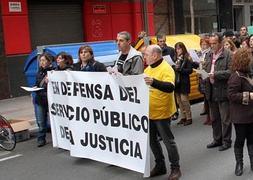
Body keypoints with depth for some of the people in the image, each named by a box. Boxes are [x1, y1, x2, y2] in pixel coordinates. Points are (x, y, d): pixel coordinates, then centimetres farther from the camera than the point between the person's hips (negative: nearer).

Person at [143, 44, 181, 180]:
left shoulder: (166, 69, -16)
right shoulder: (148, 69, 9)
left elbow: (170, 87, -31)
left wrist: (154, 82, -43)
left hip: (161, 112, -8)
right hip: (149, 112, 8)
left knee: (168, 140, 2)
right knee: (152, 140, 14)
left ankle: (175, 168, 15)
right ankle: (160, 166, 28)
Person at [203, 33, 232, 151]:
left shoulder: (228, 55, -9)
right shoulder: (209, 55, 11)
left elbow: (231, 72, -17)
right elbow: (205, 69, 20)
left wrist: (215, 74, -23)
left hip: (223, 91, -7)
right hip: (211, 91, 7)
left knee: (225, 119, 3)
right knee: (214, 118, 16)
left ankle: (226, 141, 16)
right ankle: (217, 139, 29)